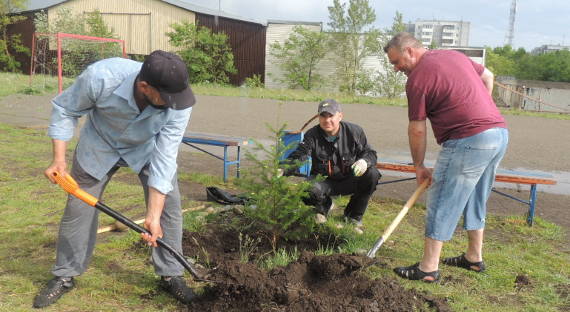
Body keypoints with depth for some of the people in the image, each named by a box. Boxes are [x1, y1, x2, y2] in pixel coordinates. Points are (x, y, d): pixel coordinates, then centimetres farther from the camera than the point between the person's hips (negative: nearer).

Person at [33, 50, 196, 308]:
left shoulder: (178, 105, -35)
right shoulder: (101, 76, -39)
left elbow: (164, 158, -31)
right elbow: (64, 109, -19)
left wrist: (153, 215, -32)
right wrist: (59, 159, -24)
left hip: (148, 147, 1)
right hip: (100, 144, 0)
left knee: (169, 204, -8)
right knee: (79, 206, 3)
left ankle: (171, 275, 10)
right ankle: (64, 276, 22)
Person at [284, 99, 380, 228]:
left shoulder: (354, 131, -9)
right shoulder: (312, 135, -11)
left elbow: (369, 153, -2)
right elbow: (298, 156, -21)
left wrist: (364, 161, -29)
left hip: (350, 181, 1)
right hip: (325, 182, -1)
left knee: (372, 174, -27)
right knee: (309, 189, -34)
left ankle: (353, 215, -4)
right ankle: (323, 207, 8)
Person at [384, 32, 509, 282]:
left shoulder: (417, 77, -8)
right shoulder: (453, 55, 16)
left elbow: (417, 129, -6)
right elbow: (487, 77, 29)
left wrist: (419, 166, 4)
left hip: (469, 140, -9)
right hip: (500, 133, 9)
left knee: (442, 203, -1)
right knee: (475, 200, 21)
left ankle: (428, 268, 4)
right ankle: (474, 257, 32)